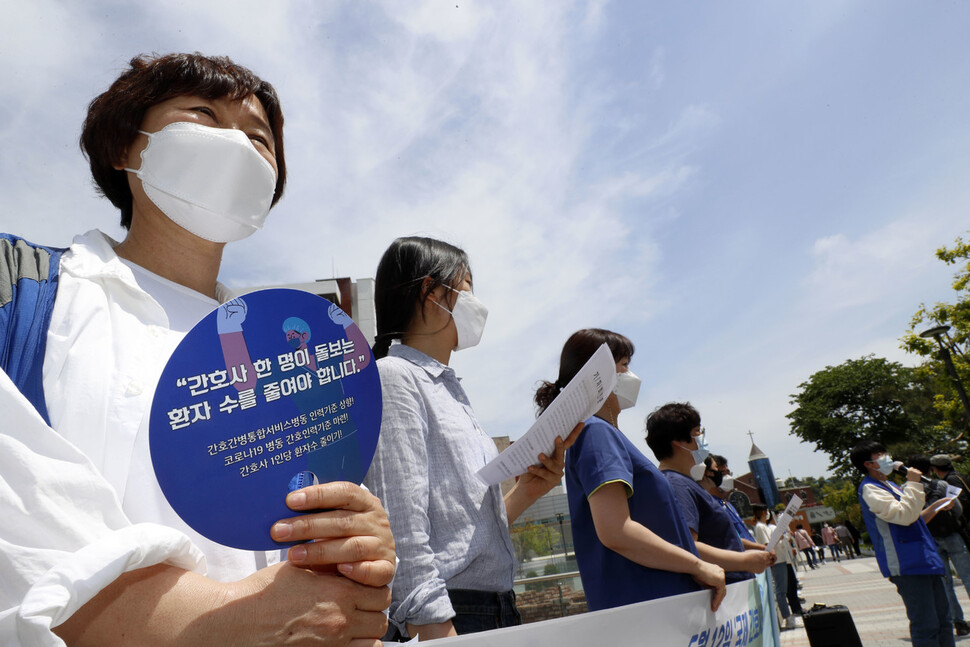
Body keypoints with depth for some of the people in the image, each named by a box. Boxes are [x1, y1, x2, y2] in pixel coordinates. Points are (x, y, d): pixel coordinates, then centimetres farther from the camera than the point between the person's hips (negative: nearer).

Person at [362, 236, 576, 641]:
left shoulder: (450, 389, 15)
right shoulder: (393, 376, -11)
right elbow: (404, 535, -19)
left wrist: (524, 493, 0)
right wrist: (435, 631, -22)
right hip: (449, 617, -8)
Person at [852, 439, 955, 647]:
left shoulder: (889, 485, 19)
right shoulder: (869, 489, -13)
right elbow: (904, 515, -24)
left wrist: (934, 507, 13)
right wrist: (913, 483, -16)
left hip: (924, 560, 10)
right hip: (907, 565, -10)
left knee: (943, 621, 15)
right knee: (925, 626, -7)